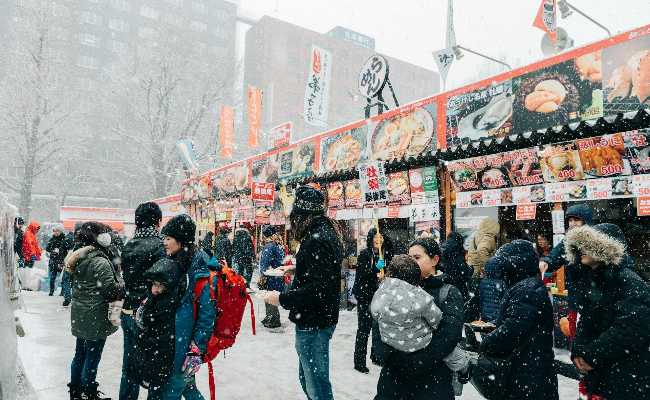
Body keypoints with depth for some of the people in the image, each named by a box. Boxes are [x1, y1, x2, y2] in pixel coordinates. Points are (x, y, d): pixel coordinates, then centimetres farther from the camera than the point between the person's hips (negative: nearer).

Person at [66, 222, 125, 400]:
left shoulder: (78, 258, 4)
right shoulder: (101, 262, -22)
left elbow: (74, 280, 15)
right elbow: (111, 290, -22)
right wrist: (124, 286, -4)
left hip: (79, 316, 9)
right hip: (95, 319, -9)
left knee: (80, 354, 21)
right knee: (92, 357, 5)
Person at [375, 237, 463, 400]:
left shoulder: (449, 293, -2)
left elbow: (450, 334, -16)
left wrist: (417, 361, -22)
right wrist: (392, 357, -14)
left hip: (432, 378, -3)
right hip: (394, 374, 3)